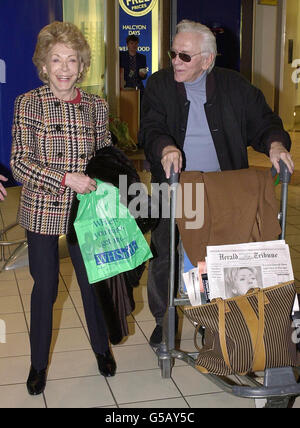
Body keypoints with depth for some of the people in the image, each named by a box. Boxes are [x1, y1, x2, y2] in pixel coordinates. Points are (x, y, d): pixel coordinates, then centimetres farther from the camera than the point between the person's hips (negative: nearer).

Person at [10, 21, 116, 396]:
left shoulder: (96, 106, 2)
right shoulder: (28, 103, -7)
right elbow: (19, 163, -13)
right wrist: (67, 178, -23)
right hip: (41, 212, -2)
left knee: (93, 282, 11)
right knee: (45, 287, 10)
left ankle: (101, 348, 38)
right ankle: (39, 362, 32)